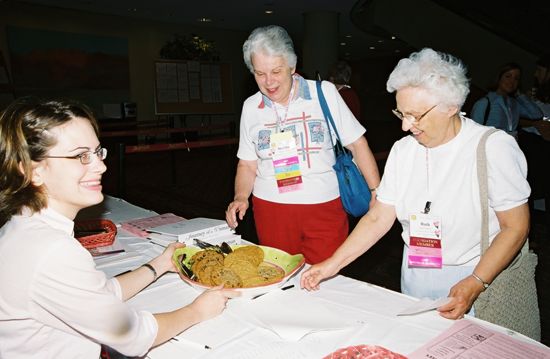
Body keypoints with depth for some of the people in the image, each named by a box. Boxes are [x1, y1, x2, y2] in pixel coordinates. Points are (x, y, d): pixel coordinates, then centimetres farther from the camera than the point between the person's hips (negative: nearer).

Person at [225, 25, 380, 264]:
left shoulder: (325, 93, -2)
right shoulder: (250, 107, 5)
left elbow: (356, 144, 1)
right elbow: (247, 165, 12)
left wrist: (377, 192, -4)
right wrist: (240, 197, -5)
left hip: (325, 207, -2)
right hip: (271, 209, 2)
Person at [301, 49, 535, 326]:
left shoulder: (494, 147, -14)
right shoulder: (402, 150, -1)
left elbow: (516, 227, -13)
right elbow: (378, 219, -1)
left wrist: (474, 284, -23)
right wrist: (333, 264, -8)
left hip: (478, 275, -3)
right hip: (415, 278, 4)